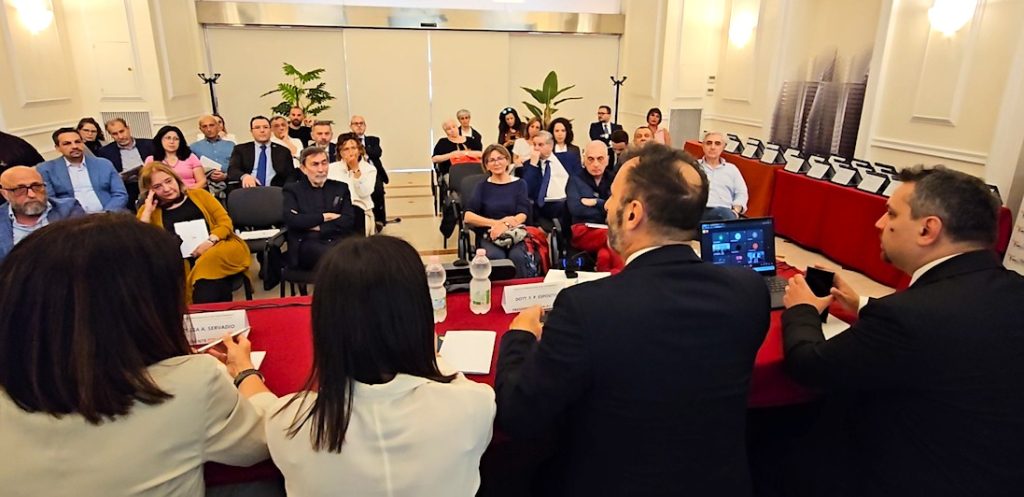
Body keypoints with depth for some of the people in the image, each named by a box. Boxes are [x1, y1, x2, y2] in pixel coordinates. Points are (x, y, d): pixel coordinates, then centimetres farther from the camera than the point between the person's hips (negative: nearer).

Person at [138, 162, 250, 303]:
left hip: (219, 247, 1)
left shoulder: (198, 195, 18)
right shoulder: (148, 210, 18)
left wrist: (210, 241, -10)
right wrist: (148, 210, 1)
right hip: (185, 262, -1)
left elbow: (225, 221, 9)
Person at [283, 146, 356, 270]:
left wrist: (318, 227, -4)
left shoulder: (340, 188, 19)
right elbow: (291, 220, -5)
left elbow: (349, 220, 6)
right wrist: (325, 217, -2)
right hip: (307, 243, -2)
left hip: (337, 241, 2)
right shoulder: (292, 190, 13)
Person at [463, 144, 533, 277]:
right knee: (495, 257, -33)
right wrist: (496, 222, -13)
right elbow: (468, 217, -1)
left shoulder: (519, 184, 12)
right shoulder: (483, 186, 12)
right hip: (489, 236, 0)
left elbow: (522, 215, 1)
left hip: (515, 234, 0)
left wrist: (505, 225, -20)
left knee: (518, 257, -33)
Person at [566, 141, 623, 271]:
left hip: (613, 230, 2)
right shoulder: (576, 180, 12)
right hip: (584, 232, -2)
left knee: (604, 254, -36)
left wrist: (596, 202, -2)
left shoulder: (615, 180, 18)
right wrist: (607, 207, -2)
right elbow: (575, 209, -7)